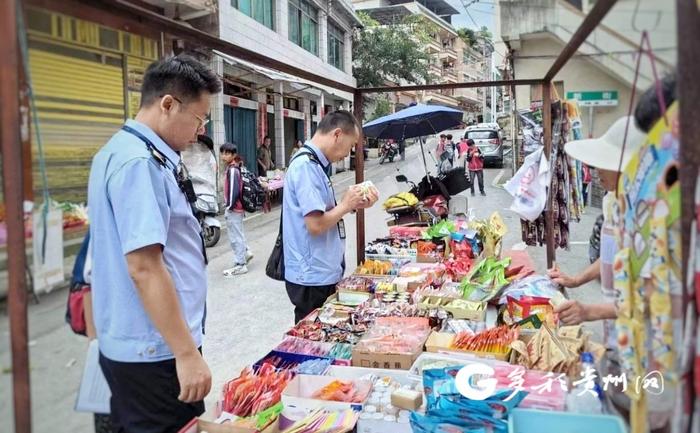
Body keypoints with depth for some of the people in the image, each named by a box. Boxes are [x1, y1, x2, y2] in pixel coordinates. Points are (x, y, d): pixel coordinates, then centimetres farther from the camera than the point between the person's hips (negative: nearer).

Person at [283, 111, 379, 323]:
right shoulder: (306, 165, -20)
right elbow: (315, 225, -25)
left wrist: (355, 205, 5)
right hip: (313, 277, -10)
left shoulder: (314, 164, 11)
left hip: (324, 273, 10)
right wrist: (346, 204, -11)